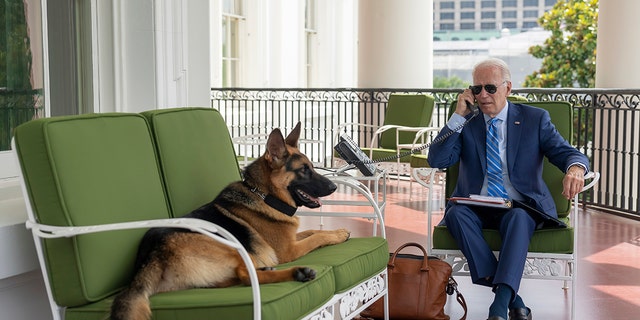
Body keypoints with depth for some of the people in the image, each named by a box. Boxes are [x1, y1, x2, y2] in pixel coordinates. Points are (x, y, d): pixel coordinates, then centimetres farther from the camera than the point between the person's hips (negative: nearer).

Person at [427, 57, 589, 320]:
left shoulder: (534, 118, 8)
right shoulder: (465, 122, 10)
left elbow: (569, 153, 0)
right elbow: (437, 161, -1)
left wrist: (575, 168, -26)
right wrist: (458, 116, -7)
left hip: (519, 207, -1)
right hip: (475, 207, 2)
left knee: (518, 217, -36)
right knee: (456, 213, -32)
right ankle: (513, 299, -31)